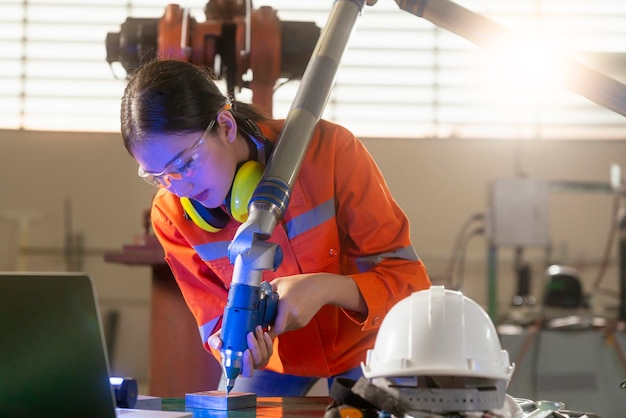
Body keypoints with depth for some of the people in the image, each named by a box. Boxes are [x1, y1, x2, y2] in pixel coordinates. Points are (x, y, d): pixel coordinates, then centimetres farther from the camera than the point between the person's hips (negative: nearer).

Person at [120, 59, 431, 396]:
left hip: (359, 342, -2)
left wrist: (328, 287, -41)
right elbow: (217, 317, -11)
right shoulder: (171, 216, -20)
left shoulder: (328, 150, -29)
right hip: (274, 354, 2)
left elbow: (409, 278, -24)